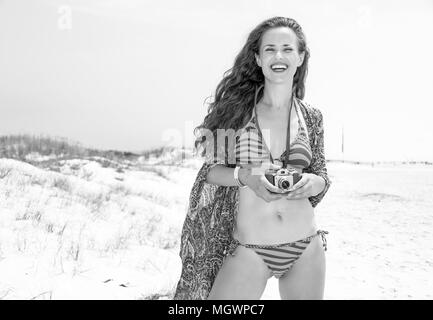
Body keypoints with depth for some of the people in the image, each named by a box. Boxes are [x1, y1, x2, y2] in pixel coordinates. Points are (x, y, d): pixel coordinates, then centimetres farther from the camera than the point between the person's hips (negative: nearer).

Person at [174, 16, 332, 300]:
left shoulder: (311, 117, 3)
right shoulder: (235, 107, -4)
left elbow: (322, 175, 11)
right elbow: (211, 169, 0)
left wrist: (312, 182, -11)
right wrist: (245, 175, -19)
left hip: (306, 249, 3)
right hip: (248, 251, -2)